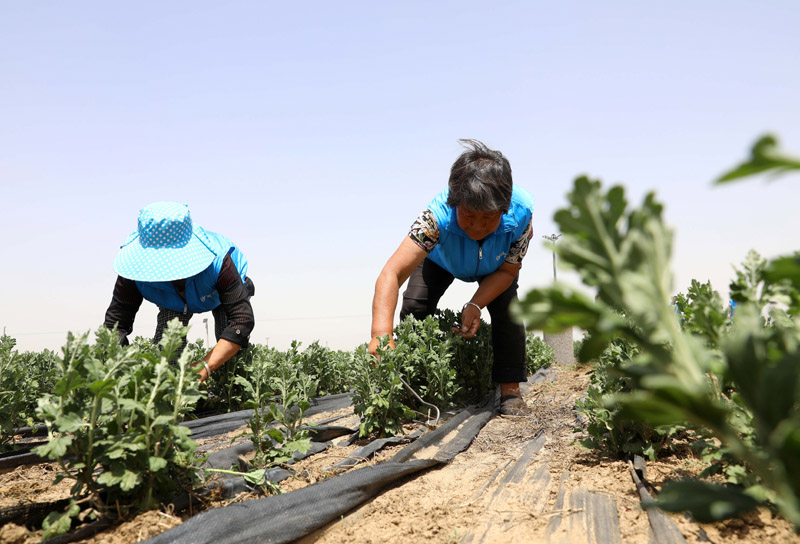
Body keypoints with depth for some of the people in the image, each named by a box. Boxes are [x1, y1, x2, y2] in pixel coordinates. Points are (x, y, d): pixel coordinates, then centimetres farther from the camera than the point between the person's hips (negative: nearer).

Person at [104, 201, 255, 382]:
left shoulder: (216, 260, -49)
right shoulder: (136, 265, -39)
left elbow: (242, 320, -53)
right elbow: (115, 322, -35)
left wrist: (203, 367, -66)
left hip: (224, 290, -2)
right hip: (174, 300, 3)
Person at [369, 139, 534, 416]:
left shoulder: (521, 213, -40)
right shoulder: (438, 215, -47)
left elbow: (507, 271, -23)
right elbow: (391, 274, -56)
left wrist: (475, 305, -40)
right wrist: (381, 334, -71)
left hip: (495, 265, 1)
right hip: (441, 257, -1)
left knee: (507, 309, -21)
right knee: (414, 307, -18)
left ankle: (511, 391, -7)